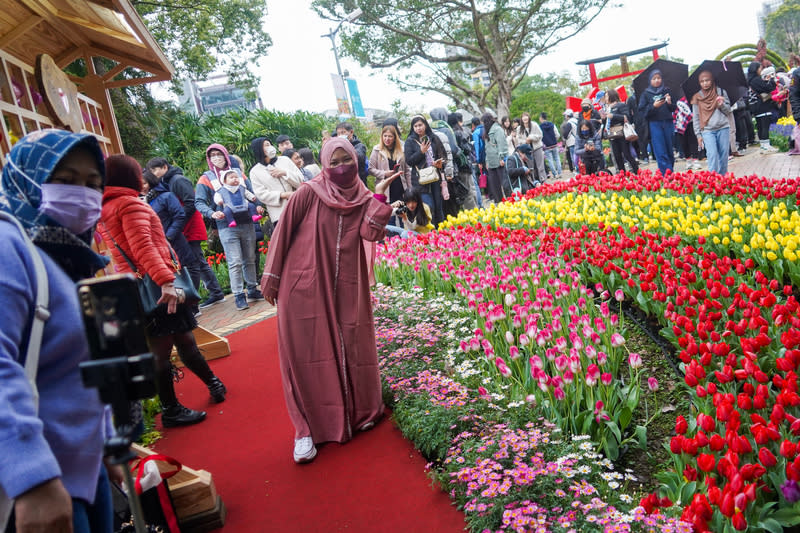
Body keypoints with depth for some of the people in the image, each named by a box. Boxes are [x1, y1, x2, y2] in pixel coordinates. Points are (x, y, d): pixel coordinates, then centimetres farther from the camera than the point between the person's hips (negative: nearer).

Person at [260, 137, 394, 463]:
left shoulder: (362, 199, 5)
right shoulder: (309, 193, -5)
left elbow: (371, 233, -12)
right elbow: (282, 233, -2)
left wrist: (379, 196, -19)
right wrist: (271, 276, -1)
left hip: (346, 289, 3)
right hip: (305, 286, -3)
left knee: (350, 349, 8)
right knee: (306, 354, 1)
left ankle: (358, 411, 31)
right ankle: (307, 427, 12)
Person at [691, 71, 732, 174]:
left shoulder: (721, 92, 9)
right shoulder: (697, 97, 6)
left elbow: (728, 110, 10)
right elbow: (696, 118, 7)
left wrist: (722, 105, -12)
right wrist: (698, 135, 3)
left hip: (723, 128, 2)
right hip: (707, 131, -2)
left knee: (724, 156, 3)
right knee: (712, 155, -14)